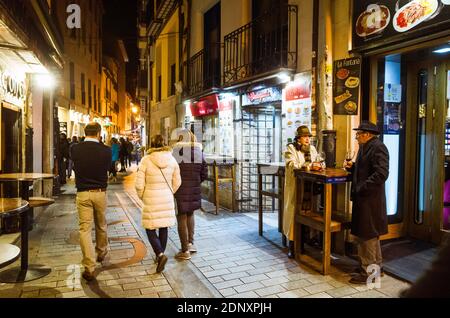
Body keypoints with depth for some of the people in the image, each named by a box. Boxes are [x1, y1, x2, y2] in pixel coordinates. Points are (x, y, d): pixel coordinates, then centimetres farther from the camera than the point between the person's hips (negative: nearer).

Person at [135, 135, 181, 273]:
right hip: (167, 199, 4)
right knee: (164, 228, 16)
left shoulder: (146, 160, -12)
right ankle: (160, 254, 28)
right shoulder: (172, 159, -2)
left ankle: (160, 254, -10)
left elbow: (139, 184, -10)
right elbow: (177, 182, 4)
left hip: (151, 200, -3)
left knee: (150, 229, 8)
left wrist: (142, 197, 8)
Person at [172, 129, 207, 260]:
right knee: (190, 214, 25)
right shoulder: (199, 151, 2)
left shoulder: (177, 151, -12)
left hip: (180, 190, -4)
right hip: (195, 190, 5)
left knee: (181, 218, 6)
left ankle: (185, 251, 14)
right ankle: (190, 242, 24)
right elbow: (204, 173, 4)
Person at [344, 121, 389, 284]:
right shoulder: (364, 147, 14)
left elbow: (381, 174, -25)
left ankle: (368, 272, 12)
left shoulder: (378, 147, -16)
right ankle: (376, 266, 34)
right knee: (370, 234, 20)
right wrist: (352, 166, 6)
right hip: (363, 198, 10)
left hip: (370, 199, -10)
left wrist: (361, 188, -23)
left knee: (367, 235, 0)